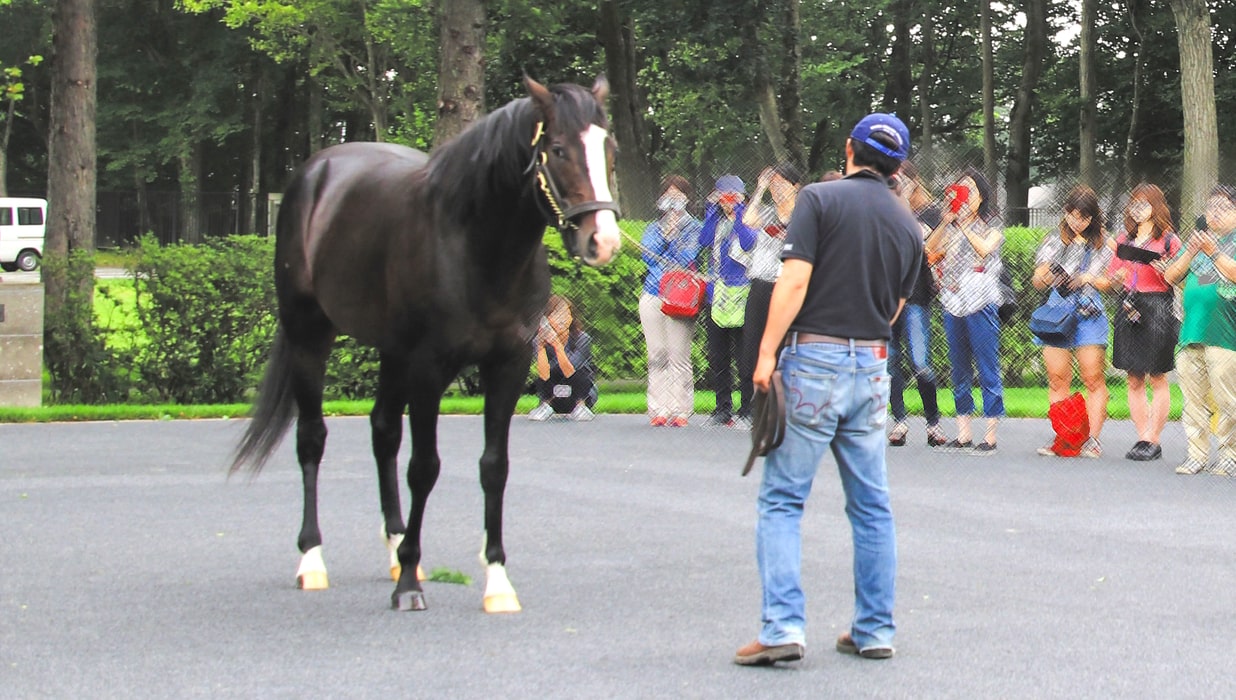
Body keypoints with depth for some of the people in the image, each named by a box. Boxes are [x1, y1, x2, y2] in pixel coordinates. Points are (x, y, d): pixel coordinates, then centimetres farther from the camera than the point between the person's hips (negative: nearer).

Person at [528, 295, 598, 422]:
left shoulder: (582, 339, -17)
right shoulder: (540, 341, -13)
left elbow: (569, 373, -30)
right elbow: (544, 376, -26)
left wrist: (557, 344, -42)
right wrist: (541, 346, -37)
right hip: (554, 400, 1)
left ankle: (581, 406, -9)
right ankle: (546, 405, -4)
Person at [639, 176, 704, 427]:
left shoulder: (693, 226, 7)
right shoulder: (653, 228, 17)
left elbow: (687, 258, -8)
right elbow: (647, 256, -2)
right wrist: (665, 232, -7)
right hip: (653, 296, 3)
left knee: (679, 356, -8)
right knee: (656, 356, 1)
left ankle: (680, 410, -5)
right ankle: (658, 409, 4)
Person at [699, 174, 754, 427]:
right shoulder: (715, 220, 15)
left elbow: (748, 242, -16)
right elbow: (703, 241, -3)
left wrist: (737, 212, -13)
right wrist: (713, 209, -3)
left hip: (742, 294, -5)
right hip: (716, 294, 5)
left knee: (743, 354, -6)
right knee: (717, 357, 7)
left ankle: (747, 408, -2)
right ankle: (722, 408, 14)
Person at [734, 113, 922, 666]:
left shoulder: (821, 199, -5)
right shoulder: (907, 225, 11)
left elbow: (794, 280, -13)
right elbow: (894, 307, 13)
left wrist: (767, 352, -12)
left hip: (815, 357, -5)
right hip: (873, 366, 5)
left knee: (782, 499, -1)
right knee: (871, 505, 12)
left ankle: (783, 626, -11)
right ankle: (874, 630, 14)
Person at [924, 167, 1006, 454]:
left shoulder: (991, 227, 5)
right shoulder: (951, 229, 16)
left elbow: (985, 248, -16)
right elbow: (929, 249, 0)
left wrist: (963, 224, -12)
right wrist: (946, 222, -10)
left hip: (982, 304, -5)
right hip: (953, 303, 5)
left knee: (987, 370, -5)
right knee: (959, 371, 8)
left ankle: (990, 435, -4)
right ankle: (963, 434, 14)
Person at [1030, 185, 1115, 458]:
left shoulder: (1102, 243, 7)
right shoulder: (1054, 240, 9)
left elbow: (1107, 283, 12)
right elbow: (1037, 281, 9)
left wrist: (1090, 278, -7)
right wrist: (1047, 274, -13)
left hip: (1089, 315, -1)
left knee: (1094, 378, -7)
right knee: (1057, 380, -1)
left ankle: (1092, 438, -3)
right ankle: (1059, 438, 3)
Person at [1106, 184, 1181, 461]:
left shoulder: (1168, 240, 0)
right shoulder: (1124, 239, 17)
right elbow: (1113, 276, 19)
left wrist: (1163, 269, -21)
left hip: (1158, 309, -6)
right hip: (1129, 310, 6)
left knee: (1157, 379, -4)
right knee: (1134, 380, 5)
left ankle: (1152, 440, -1)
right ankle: (1143, 438, 9)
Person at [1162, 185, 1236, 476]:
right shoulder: (1197, 239, 20)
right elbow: (1171, 276, 13)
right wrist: (1191, 252, -2)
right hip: (1192, 330, 6)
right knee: (1193, 397, 4)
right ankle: (1197, 455, 9)